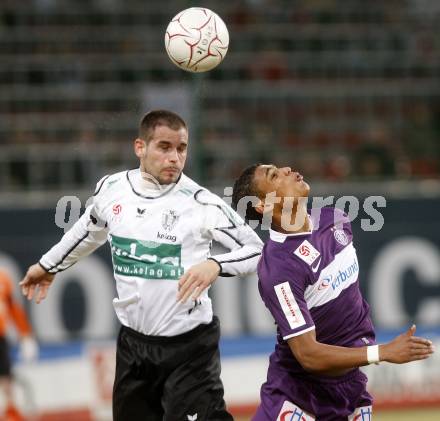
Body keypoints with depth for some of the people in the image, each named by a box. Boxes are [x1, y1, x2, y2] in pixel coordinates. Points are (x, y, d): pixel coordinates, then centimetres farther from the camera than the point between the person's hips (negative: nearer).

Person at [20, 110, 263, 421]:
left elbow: (257, 251, -11)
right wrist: (50, 265, 33)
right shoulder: (111, 189, -1)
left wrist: (215, 265, -29)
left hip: (190, 345, -5)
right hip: (133, 342, 5)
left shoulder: (201, 203, -15)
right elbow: (91, 228, 21)